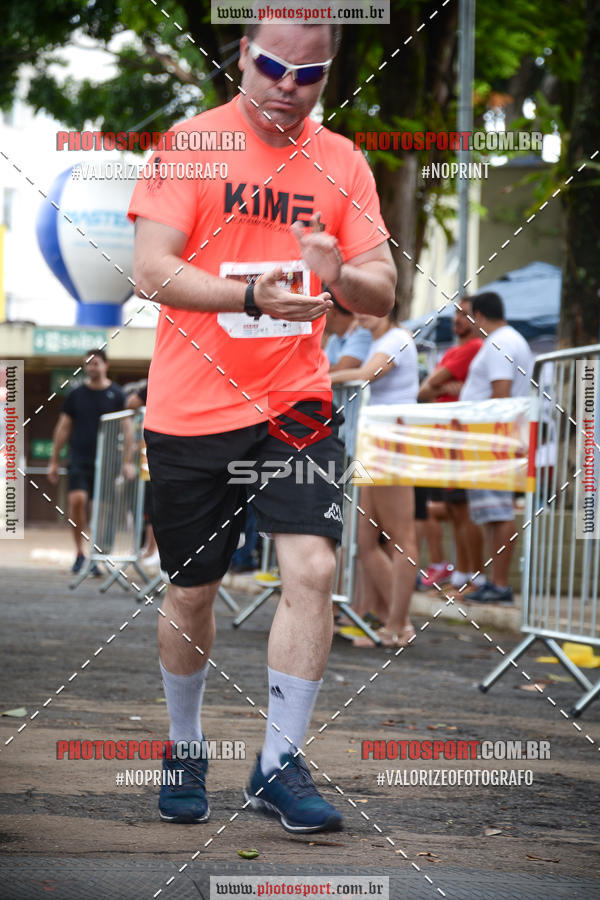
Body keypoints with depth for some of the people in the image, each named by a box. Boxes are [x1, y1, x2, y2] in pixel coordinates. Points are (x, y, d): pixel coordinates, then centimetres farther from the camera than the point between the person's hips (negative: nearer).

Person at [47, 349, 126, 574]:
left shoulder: (116, 395, 4)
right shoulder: (75, 395, 7)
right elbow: (63, 428, 11)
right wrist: (54, 461, 8)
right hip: (79, 460, 0)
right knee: (77, 500, -17)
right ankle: (79, 553, -4)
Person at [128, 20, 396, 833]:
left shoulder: (342, 162, 5)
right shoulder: (189, 145, -5)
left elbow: (383, 291, 3)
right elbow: (151, 271, -14)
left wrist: (339, 276, -21)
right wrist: (253, 294, -29)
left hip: (296, 402, 2)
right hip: (192, 409, -2)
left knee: (313, 568, -15)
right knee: (190, 591, 9)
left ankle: (280, 765, -3)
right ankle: (185, 750, 31)